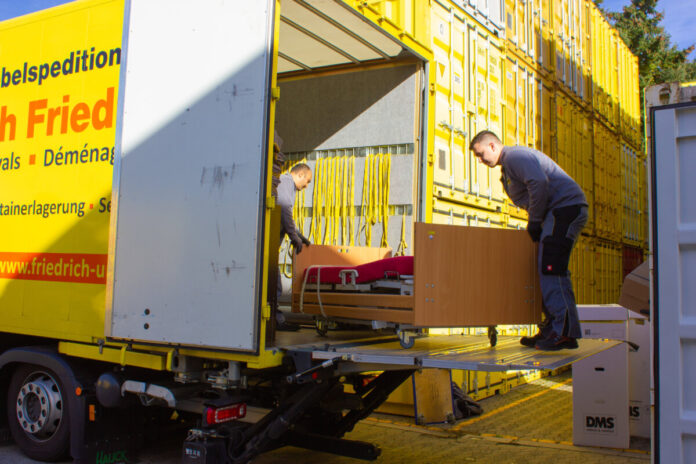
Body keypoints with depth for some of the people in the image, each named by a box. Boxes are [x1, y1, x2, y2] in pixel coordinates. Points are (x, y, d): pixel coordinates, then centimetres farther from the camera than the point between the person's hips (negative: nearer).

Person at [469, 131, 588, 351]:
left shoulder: (514, 156, -7)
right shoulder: (509, 165, 26)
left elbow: (539, 183, -22)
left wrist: (534, 223, -15)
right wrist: (535, 224, 11)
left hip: (566, 207, -11)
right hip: (561, 212, 11)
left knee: (551, 269, -16)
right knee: (549, 271, 8)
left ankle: (565, 332, -17)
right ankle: (552, 329, 9)